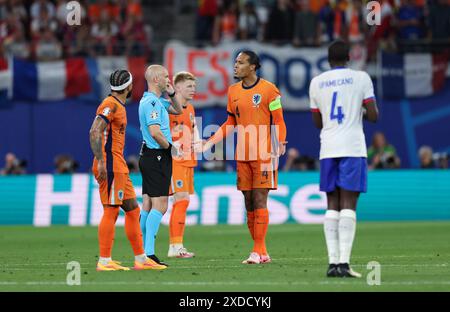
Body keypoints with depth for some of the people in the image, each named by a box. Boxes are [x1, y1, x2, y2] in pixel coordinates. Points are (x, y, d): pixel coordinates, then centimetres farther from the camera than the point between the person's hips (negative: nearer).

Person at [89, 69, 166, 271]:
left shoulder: (119, 106, 19)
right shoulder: (110, 105, -11)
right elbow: (95, 132, -20)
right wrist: (100, 162, -26)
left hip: (118, 167, 10)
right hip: (110, 166, -10)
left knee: (132, 209, 11)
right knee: (111, 211, -9)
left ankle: (141, 259, 15)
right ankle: (104, 261, -7)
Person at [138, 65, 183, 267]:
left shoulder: (157, 100, 16)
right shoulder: (151, 102, -16)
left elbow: (178, 111, 29)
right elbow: (155, 132, -27)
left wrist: (171, 94, 12)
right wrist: (169, 146, -11)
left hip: (149, 157, 11)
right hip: (157, 157, -11)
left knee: (148, 205, 9)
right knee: (159, 205, -13)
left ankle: (142, 251, 10)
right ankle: (149, 254, -19)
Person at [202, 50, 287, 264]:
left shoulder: (268, 89, -5)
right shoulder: (233, 91, 12)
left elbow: (278, 122, -3)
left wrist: (279, 145, -13)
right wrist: (210, 142, 11)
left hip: (263, 155, -6)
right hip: (242, 156, 6)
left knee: (259, 201, -9)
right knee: (249, 204, 5)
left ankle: (258, 251, -8)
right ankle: (262, 253, 11)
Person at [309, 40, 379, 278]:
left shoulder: (316, 83, 12)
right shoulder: (360, 78, 2)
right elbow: (373, 116, -2)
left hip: (328, 150, 3)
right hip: (352, 148, -3)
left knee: (333, 205, 6)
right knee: (348, 204, -6)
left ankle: (333, 262, -2)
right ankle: (343, 262, -16)